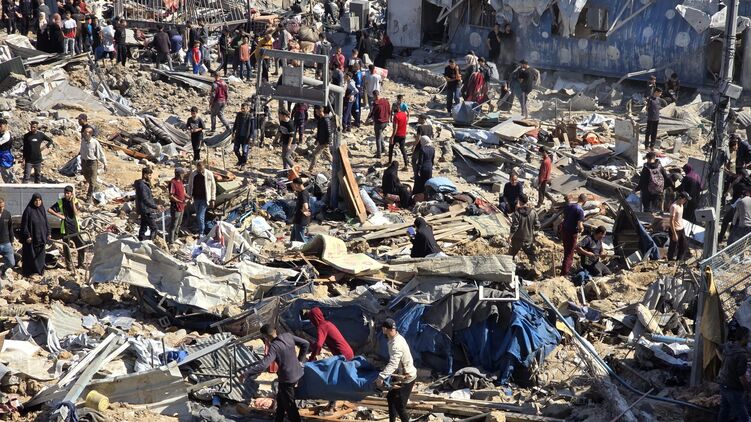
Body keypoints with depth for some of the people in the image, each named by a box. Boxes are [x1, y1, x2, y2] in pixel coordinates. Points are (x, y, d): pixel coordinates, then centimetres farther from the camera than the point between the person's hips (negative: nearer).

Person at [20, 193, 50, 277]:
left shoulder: (42, 209, 7)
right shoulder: (28, 210, -11)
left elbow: (46, 223, 14)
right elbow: (24, 224, -11)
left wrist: (48, 234, 9)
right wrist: (27, 236, -15)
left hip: (41, 237, 5)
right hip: (31, 237, -5)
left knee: (41, 254, 11)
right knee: (31, 255, 1)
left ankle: (40, 270, 22)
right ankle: (28, 272, 10)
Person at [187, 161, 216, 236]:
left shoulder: (209, 174, -10)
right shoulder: (193, 174, -2)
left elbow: (213, 187, -4)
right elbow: (189, 186, 9)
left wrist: (213, 199, -5)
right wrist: (189, 197, 4)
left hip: (204, 199, -4)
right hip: (196, 198, 4)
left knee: (200, 217, -11)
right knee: (198, 216, 15)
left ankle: (201, 233, -1)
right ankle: (201, 231, 32)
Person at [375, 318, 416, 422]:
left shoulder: (396, 344, -29)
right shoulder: (396, 338, 3)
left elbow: (393, 364, -41)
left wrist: (381, 377, -49)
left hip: (406, 378, -10)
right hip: (402, 374, 10)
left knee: (399, 406, -6)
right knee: (391, 398, 22)